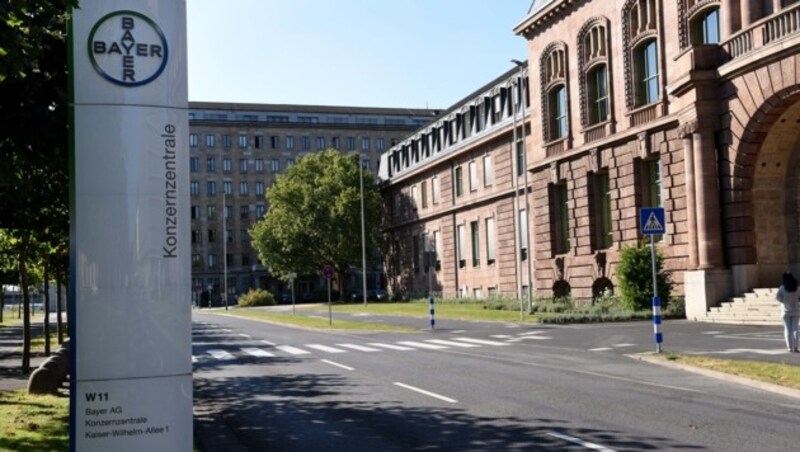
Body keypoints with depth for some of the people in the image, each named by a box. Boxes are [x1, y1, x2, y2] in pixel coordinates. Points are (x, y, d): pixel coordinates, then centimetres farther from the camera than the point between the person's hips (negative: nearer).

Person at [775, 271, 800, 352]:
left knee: (787, 329, 7)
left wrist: (785, 302, -3)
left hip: (786, 310, -1)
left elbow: (778, 297, -16)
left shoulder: (782, 288, -9)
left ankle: (789, 346, 2)